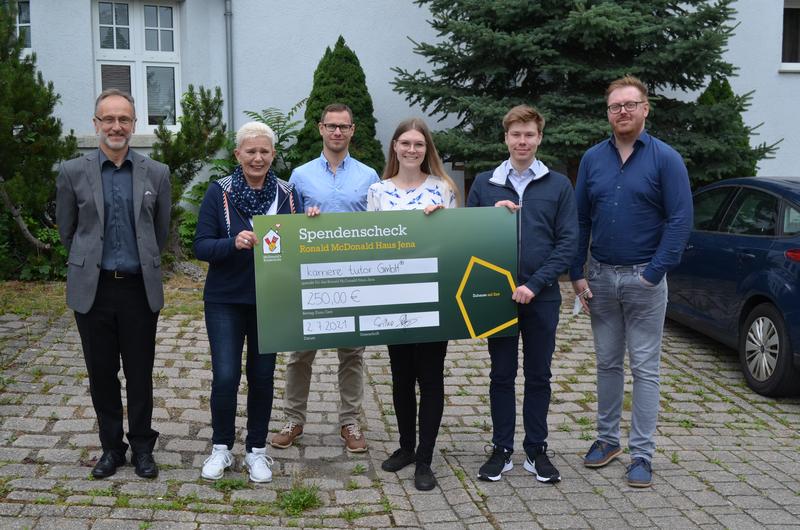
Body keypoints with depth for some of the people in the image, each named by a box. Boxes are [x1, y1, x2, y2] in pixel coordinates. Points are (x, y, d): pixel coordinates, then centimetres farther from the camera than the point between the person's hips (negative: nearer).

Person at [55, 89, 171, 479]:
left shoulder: (156, 173, 2)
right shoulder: (73, 172, 0)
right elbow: (66, 230, 10)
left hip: (140, 289, 0)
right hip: (93, 289, 0)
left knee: (140, 374, 7)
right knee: (101, 373, 9)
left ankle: (142, 447, 22)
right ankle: (111, 446, 24)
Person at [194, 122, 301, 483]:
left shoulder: (287, 194, 3)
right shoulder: (219, 192, -4)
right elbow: (201, 246, -7)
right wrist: (234, 243, -25)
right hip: (225, 299, -2)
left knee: (262, 376, 9)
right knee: (225, 376, -5)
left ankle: (257, 450, 25)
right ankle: (221, 447, 18)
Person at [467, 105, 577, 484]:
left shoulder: (559, 186, 3)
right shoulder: (484, 184, 6)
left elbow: (568, 242, -3)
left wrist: (535, 284, -13)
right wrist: (493, 213, -12)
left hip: (541, 296, 0)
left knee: (539, 375, 8)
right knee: (502, 375, 8)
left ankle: (536, 450, 20)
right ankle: (502, 450, 18)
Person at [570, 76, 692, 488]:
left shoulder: (665, 159, -5)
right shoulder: (592, 159, 6)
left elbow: (680, 220, -9)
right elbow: (579, 220, 8)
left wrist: (653, 274, -14)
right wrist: (577, 275, 2)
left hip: (644, 279, -3)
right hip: (601, 278, 4)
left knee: (645, 368, 2)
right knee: (607, 363, 13)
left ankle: (642, 454, 9)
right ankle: (607, 438, 26)